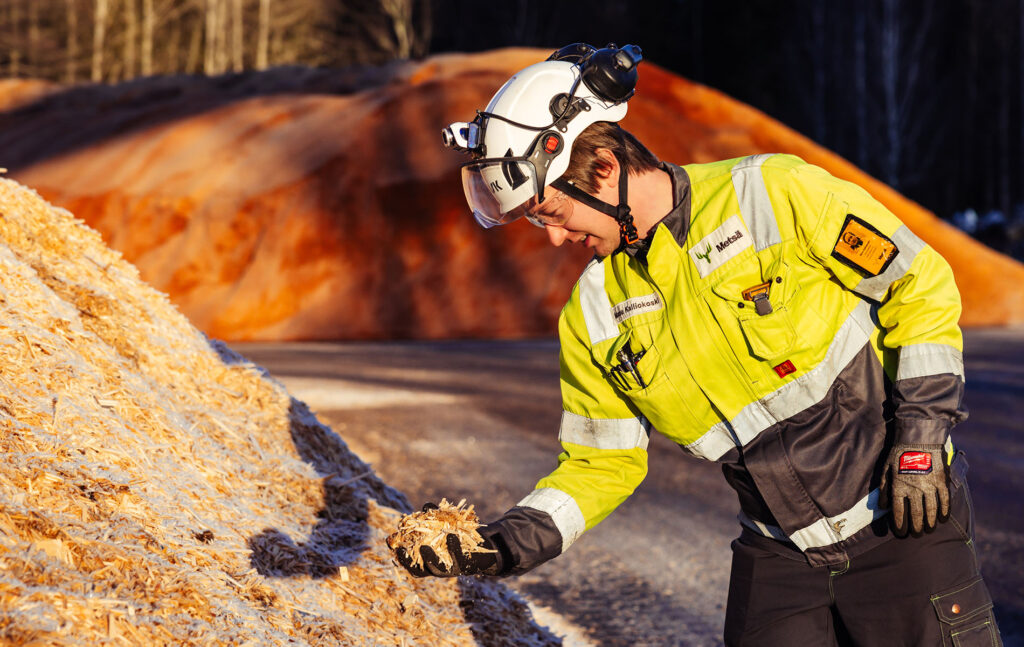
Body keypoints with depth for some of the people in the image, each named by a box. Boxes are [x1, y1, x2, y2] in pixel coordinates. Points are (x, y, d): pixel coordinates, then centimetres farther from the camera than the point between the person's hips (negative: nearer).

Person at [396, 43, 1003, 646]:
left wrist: (921, 437, -13)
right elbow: (601, 465, 8)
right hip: (779, 552, 4)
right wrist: (505, 544, -7)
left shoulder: (777, 195, -13)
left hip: (904, 520, -4)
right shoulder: (594, 315, 1)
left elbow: (922, 287, -7)